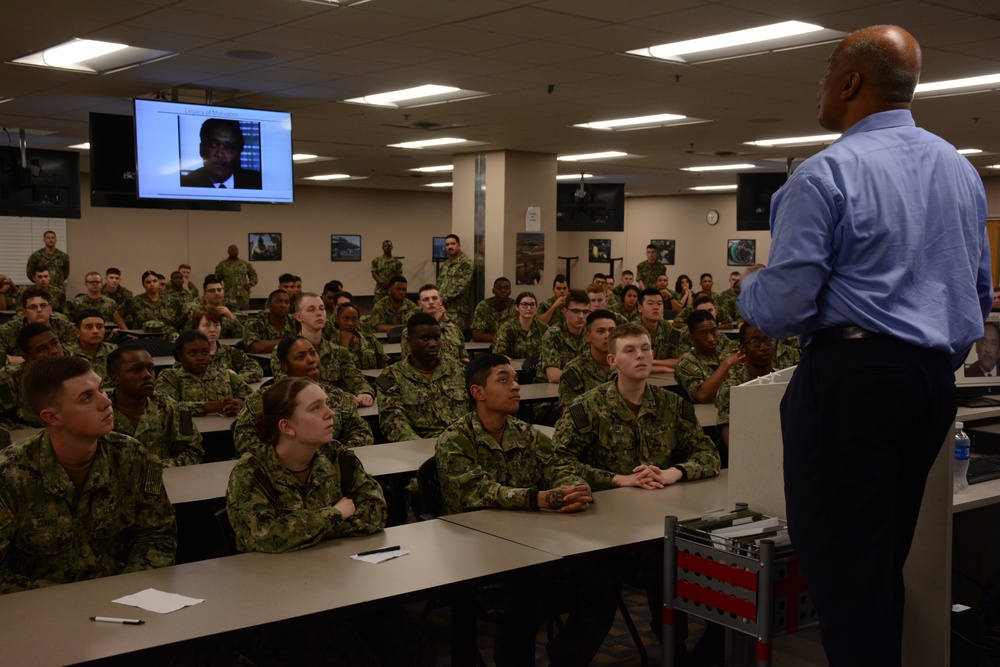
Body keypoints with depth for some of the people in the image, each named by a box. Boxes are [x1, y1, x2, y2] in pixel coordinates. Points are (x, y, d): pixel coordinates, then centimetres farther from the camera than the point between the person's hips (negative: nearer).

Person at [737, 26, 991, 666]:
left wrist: (748, 289, 7)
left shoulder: (825, 174, -11)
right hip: (936, 382, 8)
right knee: (887, 554, 16)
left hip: (853, 376, -8)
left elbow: (782, 306, -13)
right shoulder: (961, 168, 13)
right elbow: (981, 292, 20)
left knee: (838, 552, -2)